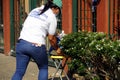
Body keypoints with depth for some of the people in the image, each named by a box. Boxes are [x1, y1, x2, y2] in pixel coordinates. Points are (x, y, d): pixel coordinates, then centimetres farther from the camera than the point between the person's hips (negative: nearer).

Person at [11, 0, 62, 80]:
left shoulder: (35, 10, 19)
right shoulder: (52, 16, 3)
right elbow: (51, 38, 6)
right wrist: (57, 48, 24)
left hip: (21, 43, 5)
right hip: (36, 46, -5)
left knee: (19, 72, 6)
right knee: (43, 68, 19)